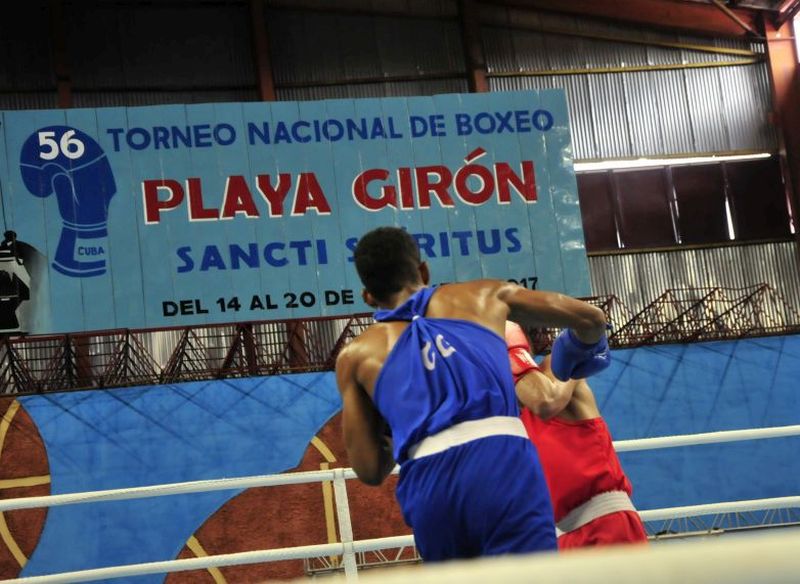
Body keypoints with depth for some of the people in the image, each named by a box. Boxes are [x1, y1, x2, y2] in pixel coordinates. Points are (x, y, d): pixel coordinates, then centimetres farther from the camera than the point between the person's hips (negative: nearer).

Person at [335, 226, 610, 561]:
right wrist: (579, 351, 53)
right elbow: (591, 319, 30)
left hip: (428, 487, 2)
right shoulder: (484, 295, 24)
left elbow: (370, 470, 17)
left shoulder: (355, 356, 23)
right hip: (503, 463, -1)